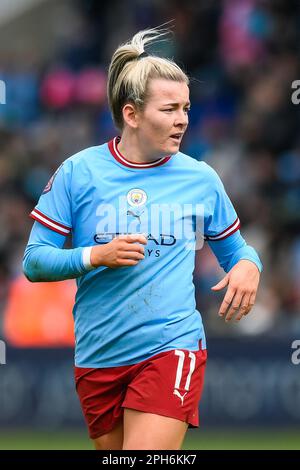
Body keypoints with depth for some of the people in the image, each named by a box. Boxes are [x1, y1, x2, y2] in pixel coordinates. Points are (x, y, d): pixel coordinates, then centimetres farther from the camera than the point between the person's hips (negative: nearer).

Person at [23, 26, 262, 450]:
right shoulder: (78, 173, -1)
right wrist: (95, 256, -17)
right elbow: (34, 261, 0)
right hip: (97, 356, 1)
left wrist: (248, 265, -6)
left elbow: (234, 246, 17)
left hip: (171, 349, -1)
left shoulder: (201, 179, 4)